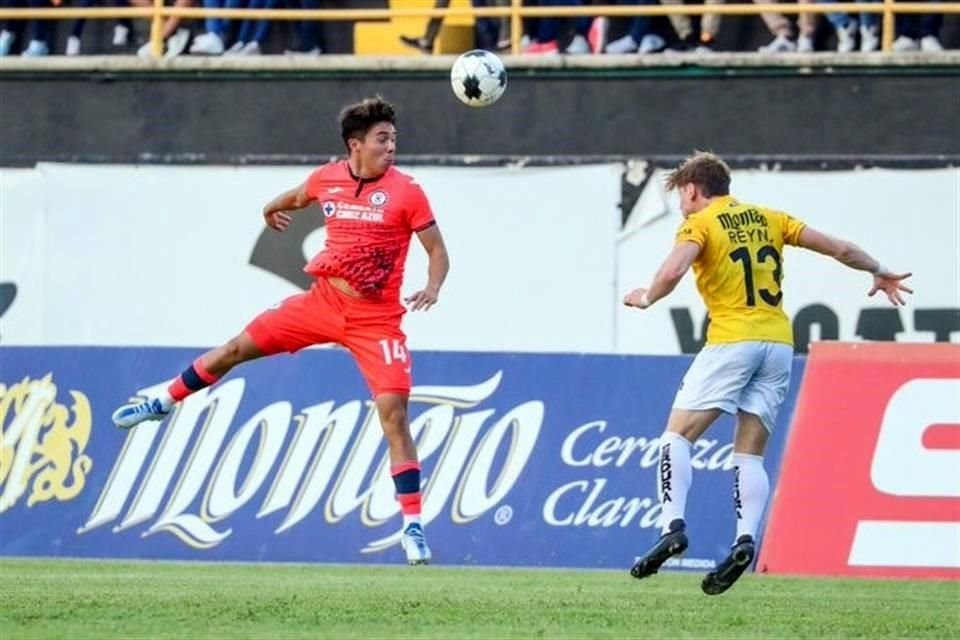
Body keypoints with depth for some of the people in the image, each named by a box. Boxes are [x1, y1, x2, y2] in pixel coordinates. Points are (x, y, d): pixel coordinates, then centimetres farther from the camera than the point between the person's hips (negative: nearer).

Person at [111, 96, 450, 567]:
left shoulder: (405, 192, -12)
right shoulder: (327, 179, 0)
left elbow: (437, 251, -8)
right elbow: (296, 197, 26)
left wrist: (431, 289, -23)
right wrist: (275, 208, 12)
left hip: (376, 320, -4)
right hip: (323, 300, 4)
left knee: (393, 413, -13)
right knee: (239, 347, 8)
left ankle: (413, 527, -9)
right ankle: (164, 402, 31)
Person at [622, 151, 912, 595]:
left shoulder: (699, 224, 1)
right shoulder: (767, 219, 17)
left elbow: (673, 271, -18)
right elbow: (838, 248, 18)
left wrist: (646, 298, 2)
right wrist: (878, 272, 34)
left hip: (732, 340, -5)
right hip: (779, 343, 5)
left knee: (677, 435, -1)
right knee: (750, 453, 7)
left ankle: (673, 525, -19)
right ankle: (746, 538, -14)